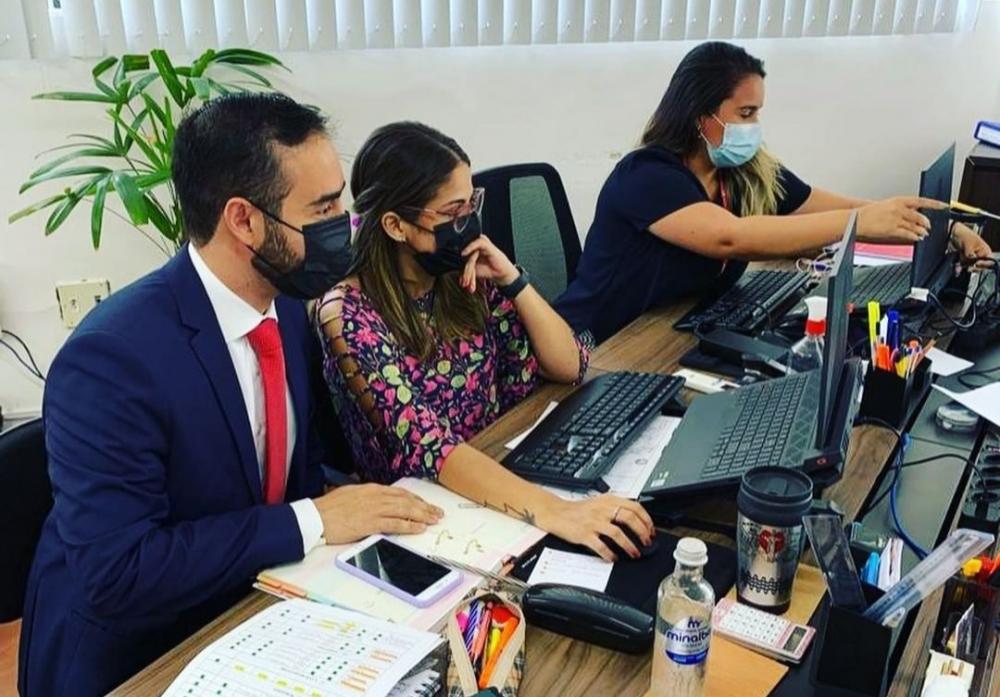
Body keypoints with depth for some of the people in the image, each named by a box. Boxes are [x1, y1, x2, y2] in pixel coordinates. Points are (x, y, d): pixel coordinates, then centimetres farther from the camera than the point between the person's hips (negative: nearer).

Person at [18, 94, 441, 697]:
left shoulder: (288, 312, -2)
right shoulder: (113, 357, -24)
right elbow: (115, 574, -26)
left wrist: (353, 511, -11)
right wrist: (312, 521, -25)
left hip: (255, 614, 6)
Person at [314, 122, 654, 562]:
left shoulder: (468, 277, -3)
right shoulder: (348, 314, -19)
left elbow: (568, 367, 1)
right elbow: (424, 446, -30)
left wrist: (511, 280, -14)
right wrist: (553, 511, -41)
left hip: (499, 470, 5)